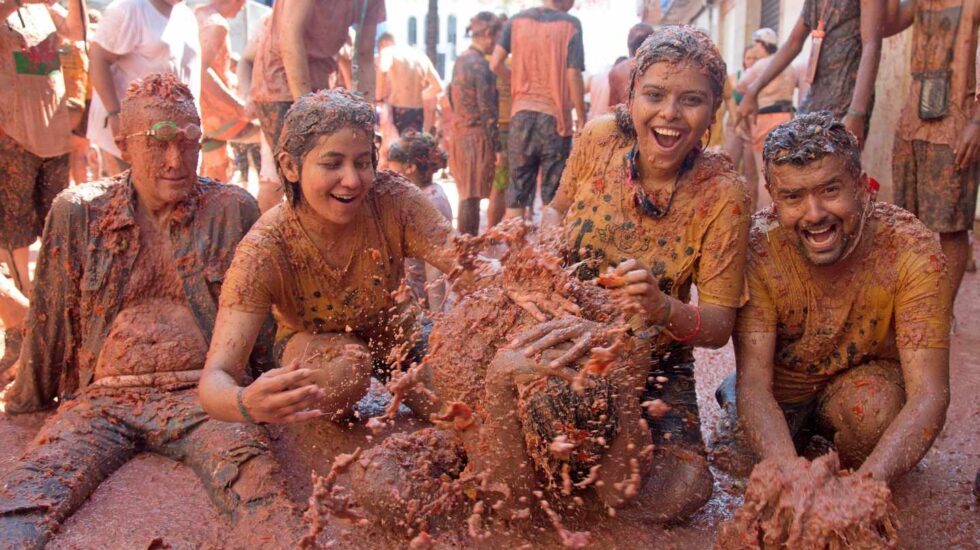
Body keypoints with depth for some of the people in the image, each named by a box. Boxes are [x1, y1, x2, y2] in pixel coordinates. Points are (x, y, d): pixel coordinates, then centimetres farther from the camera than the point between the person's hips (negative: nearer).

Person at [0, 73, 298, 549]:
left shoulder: (233, 209, 5)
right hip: (99, 398, 2)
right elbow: (49, 321, 17)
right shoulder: (77, 212, 8)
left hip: (202, 391, -1)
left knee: (250, 472, -33)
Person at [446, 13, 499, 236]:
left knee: (465, 194, 17)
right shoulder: (481, 64, -15)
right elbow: (487, 111, -17)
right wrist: (497, 146, -15)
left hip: (458, 132, 9)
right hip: (476, 136, -9)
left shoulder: (461, 60, 12)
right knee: (472, 197, -5)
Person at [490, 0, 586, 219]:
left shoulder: (517, 20, 5)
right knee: (553, 195, 4)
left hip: (521, 113, 3)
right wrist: (582, 119, -3)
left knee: (517, 189, 9)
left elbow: (495, 64, 0)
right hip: (555, 117, -3)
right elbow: (573, 76, -11)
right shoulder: (570, 25, -6)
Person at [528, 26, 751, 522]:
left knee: (678, 494, -18)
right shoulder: (598, 139, -11)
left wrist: (664, 309, -38)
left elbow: (719, 327, -16)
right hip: (562, 342, 2)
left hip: (654, 365, -1)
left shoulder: (722, 194, -18)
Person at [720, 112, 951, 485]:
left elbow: (930, 393, -31)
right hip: (781, 393, 2)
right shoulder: (757, 248, -26)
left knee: (873, 403, -32)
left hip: (869, 382, -2)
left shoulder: (910, 248, -26)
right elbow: (754, 384, -29)